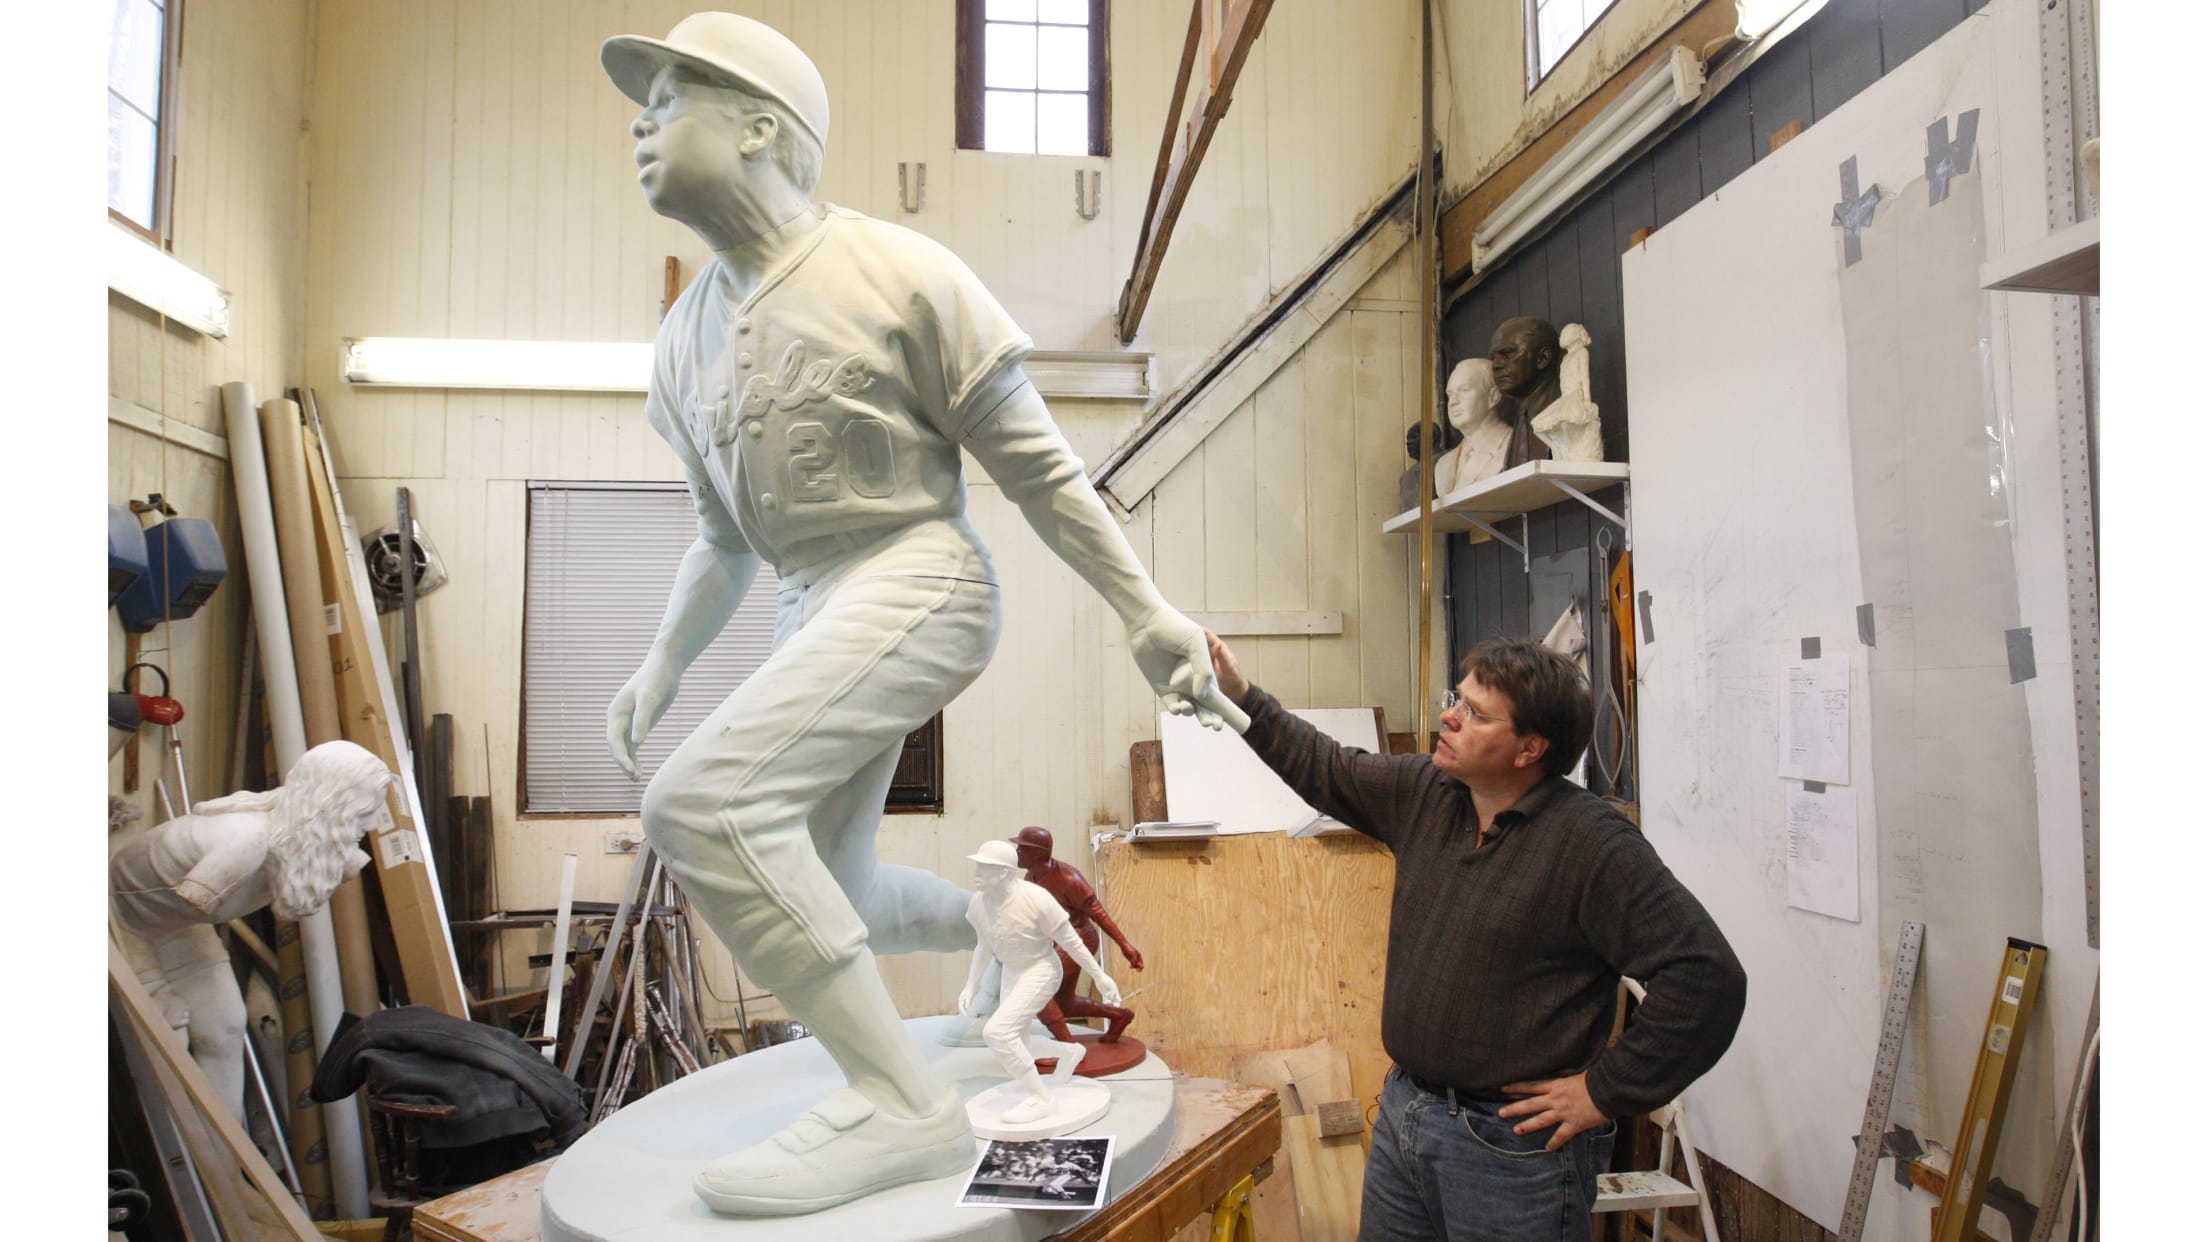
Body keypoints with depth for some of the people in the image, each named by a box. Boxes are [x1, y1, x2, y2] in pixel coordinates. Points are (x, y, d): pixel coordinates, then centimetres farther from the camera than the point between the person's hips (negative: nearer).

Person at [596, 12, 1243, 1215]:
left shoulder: (900, 272, -10)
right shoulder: (687, 337, 10)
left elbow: (1037, 466, -7)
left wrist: (1146, 616, -9)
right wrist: (661, 661, 12)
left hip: (919, 580, -8)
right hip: (812, 610, 8)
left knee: (702, 805, -26)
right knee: (819, 897, 15)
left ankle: (903, 1103, -18)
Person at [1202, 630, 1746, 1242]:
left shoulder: (1592, 843, -20)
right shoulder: (1424, 792, 2)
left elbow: (1708, 976, -22)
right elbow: (1322, 768, 15)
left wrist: (1604, 1092, -17)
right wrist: (1241, 696, 6)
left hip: (1511, 1142, -7)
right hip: (1402, 1112, 7)